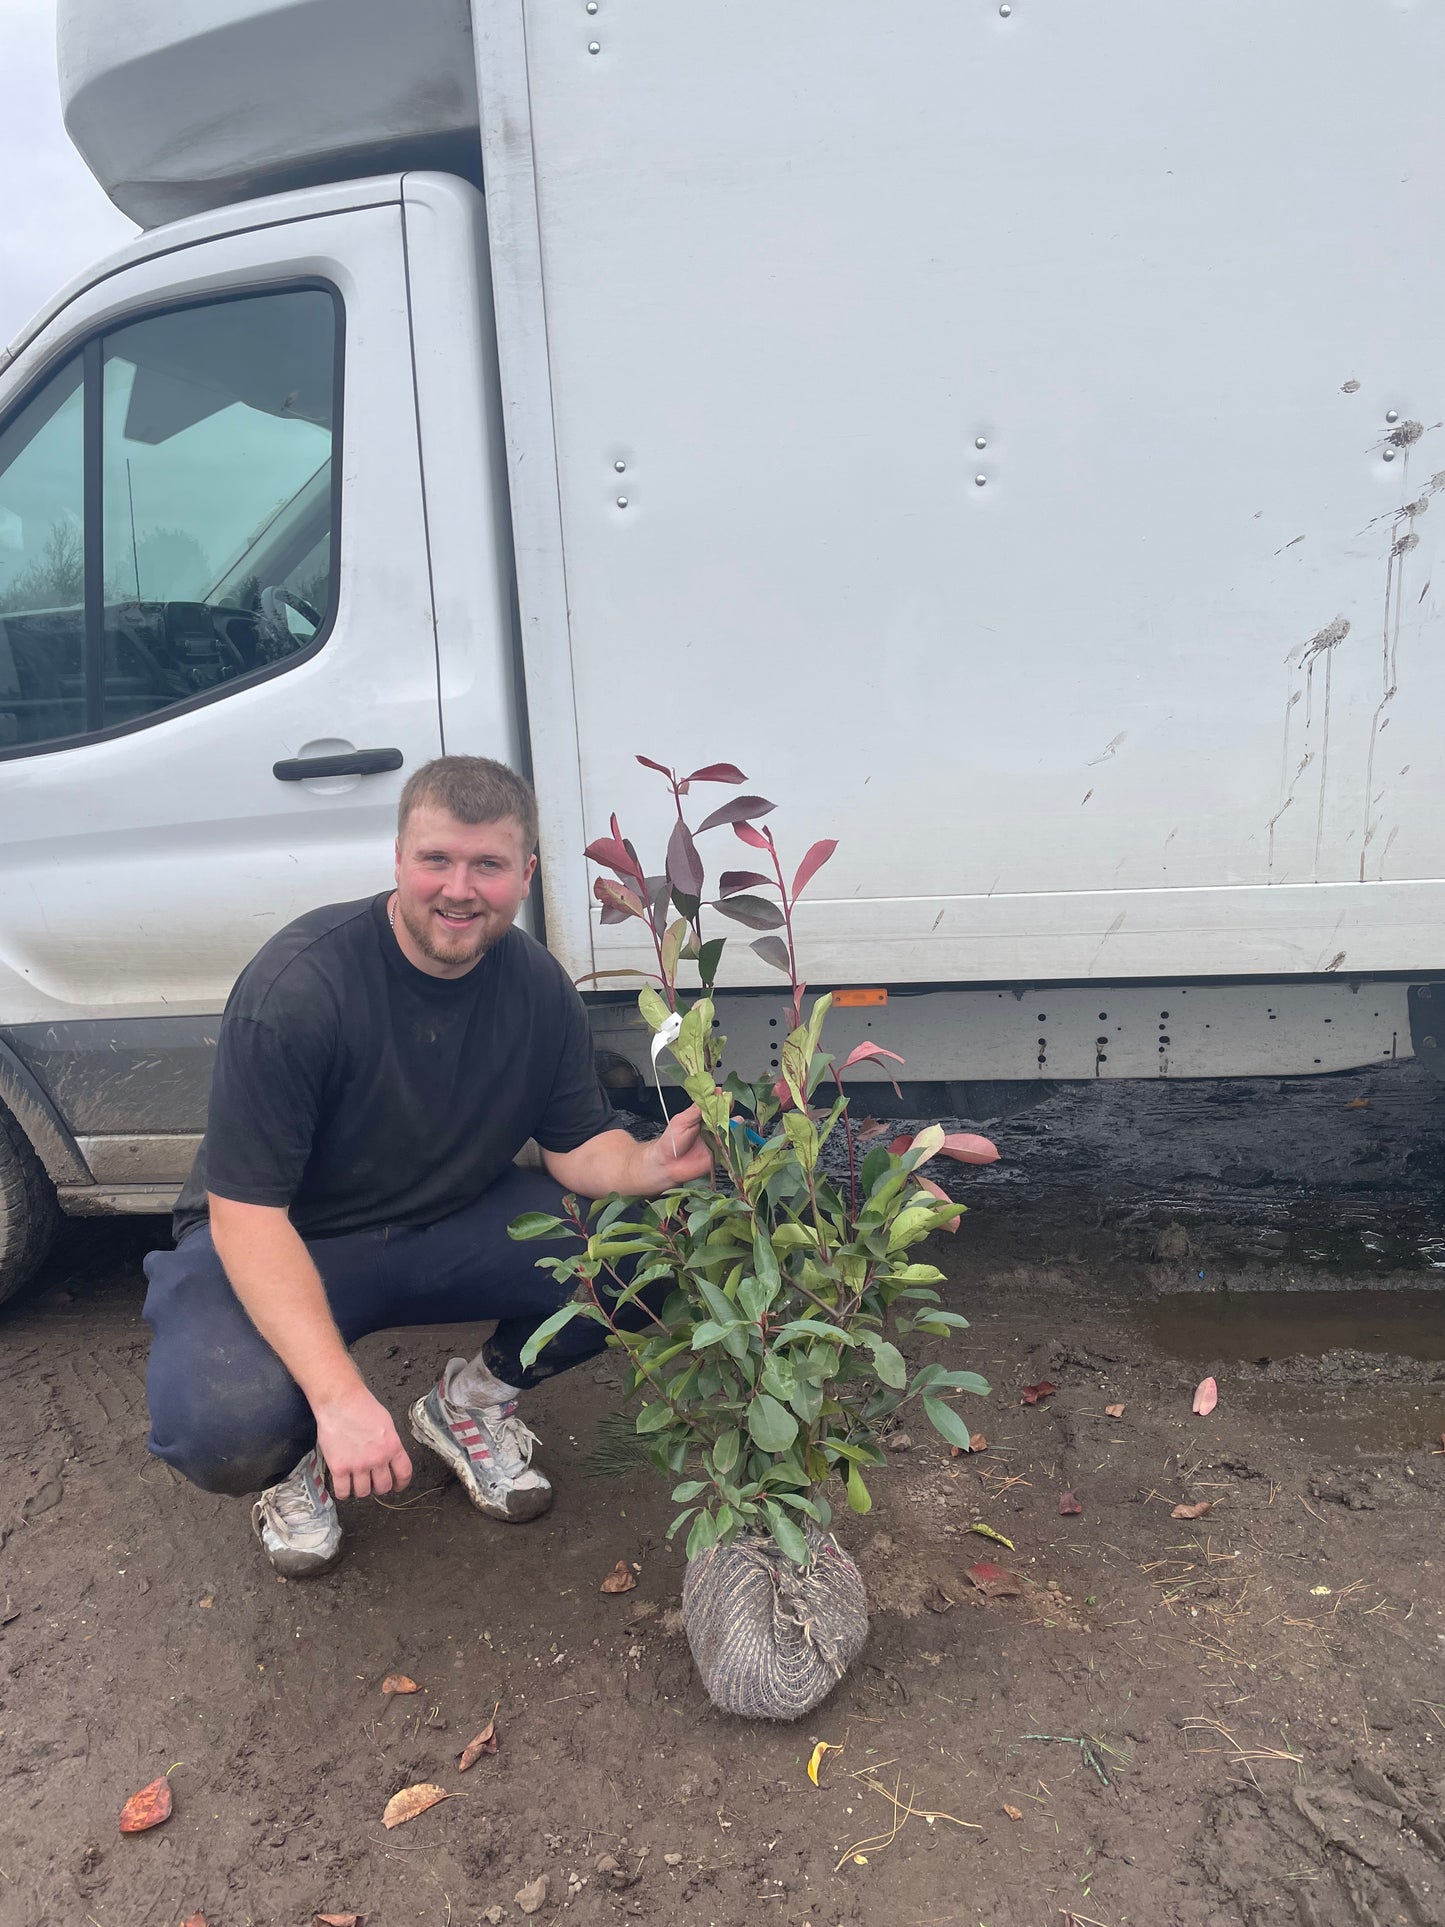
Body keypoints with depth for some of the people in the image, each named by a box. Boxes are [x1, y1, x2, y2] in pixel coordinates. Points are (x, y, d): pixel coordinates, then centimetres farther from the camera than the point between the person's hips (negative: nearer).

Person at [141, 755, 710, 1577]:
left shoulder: (538, 987, -8)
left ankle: (475, 1399, 9)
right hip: (276, 1248, -4)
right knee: (225, 1428, -33)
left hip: (454, 1229, 5)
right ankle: (300, 1453, 6)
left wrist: (649, 1165, -26)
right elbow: (246, 1216, -26)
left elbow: (580, 1144, -1)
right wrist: (339, 1395, -34)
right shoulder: (298, 987, -26)